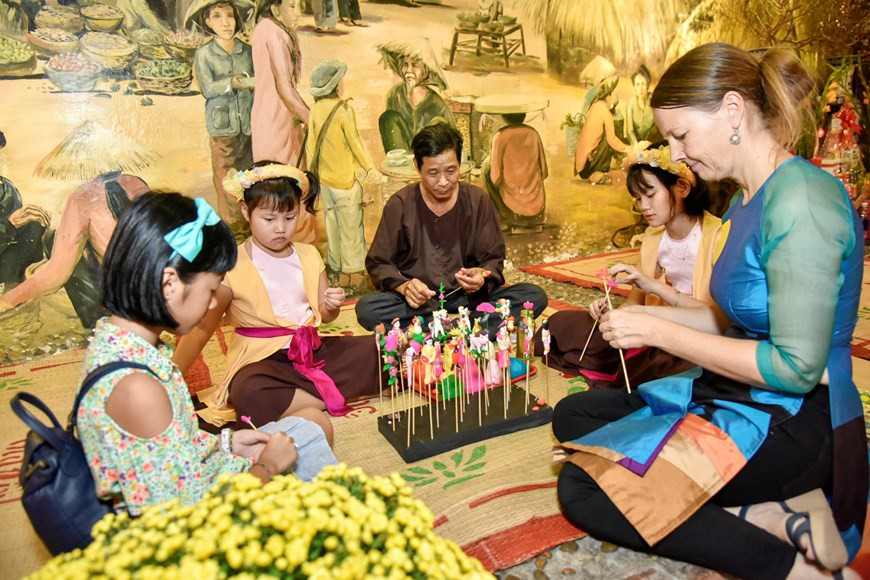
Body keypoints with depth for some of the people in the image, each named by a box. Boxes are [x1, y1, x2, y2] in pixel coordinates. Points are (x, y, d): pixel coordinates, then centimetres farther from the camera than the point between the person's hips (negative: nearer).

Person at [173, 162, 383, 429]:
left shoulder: (308, 255, 7)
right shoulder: (234, 266, -7)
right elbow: (202, 328, -4)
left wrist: (332, 305, -11)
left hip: (313, 349, 5)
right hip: (263, 359, -5)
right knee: (248, 394, -38)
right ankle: (329, 398, -21)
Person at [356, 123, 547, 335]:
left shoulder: (477, 201, -1)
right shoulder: (400, 204, -4)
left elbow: (494, 259, 3)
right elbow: (378, 263, 0)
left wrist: (483, 278, -21)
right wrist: (403, 286, -22)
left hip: (468, 298, 2)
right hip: (419, 301, -1)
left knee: (534, 296, -22)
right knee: (367, 308, -31)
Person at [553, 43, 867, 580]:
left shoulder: (801, 198, -21)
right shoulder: (748, 199, 8)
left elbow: (795, 367, -23)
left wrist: (658, 331, -18)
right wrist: (651, 314, 4)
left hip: (795, 423, -10)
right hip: (737, 396, 10)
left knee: (585, 489, -17)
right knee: (572, 417, 12)